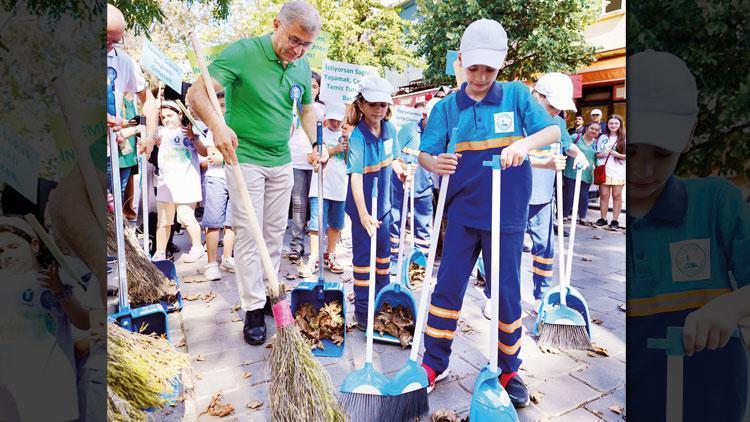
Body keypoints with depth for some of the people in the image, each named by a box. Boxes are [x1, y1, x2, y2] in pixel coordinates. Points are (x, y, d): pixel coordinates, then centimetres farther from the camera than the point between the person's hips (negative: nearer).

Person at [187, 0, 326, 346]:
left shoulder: (302, 66, 3)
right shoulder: (242, 53, -14)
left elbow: (306, 109, 18)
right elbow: (197, 93, -21)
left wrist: (316, 144, 3)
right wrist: (218, 124, -40)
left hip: (282, 162, 6)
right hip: (244, 159, -5)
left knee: (275, 233, 12)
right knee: (248, 235, -3)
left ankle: (269, 292, 27)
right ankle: (253, 308, 7)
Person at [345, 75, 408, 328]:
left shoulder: (389, 128, -2)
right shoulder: (358, 136, -23)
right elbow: (356, 176, -31)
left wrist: (399, 170, -6)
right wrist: (363, 214, -38)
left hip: (384, 202, 7)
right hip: (362, 206, -7)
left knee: (384, 250, 19)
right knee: (363, 255, 1)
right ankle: (362, 310, 15)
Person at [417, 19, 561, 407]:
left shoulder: (517, 95, 1)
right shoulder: (446, 107, 3)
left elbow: (554, 131, -6)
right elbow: (424, 153, -2)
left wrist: (525, 143, -27)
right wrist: (435, 164, -26)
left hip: (506, 215, -1)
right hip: (462, 214, 1)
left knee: (507, 293, 7)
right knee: (447, 287, 4)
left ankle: (509, 369, 27)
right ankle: (434, 364, 21)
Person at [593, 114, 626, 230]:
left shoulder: (624, 139, 5)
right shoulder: (602, 137, 11)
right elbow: (597, 154, 12)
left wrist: (618, 155, -13)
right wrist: (603, 154, -8)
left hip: (618, 172, -1)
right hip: (604, 171, 1)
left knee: (617, 195, 2)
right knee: (604, 195, 1)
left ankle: (615, 221, 8)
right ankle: (603, 219, 11)